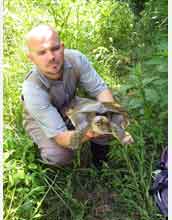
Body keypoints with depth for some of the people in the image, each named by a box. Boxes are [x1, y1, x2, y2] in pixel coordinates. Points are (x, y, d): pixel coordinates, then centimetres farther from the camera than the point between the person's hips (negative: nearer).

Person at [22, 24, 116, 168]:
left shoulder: (75, 58, -28)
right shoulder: (32, 90, -37)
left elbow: (100, 90, -20)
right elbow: (60, 136, -38)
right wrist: (87, 134, -60)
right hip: (41, 120, -4)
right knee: (61, 156, -30)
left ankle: (100, 152, 9)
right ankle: (45, 148, 7)